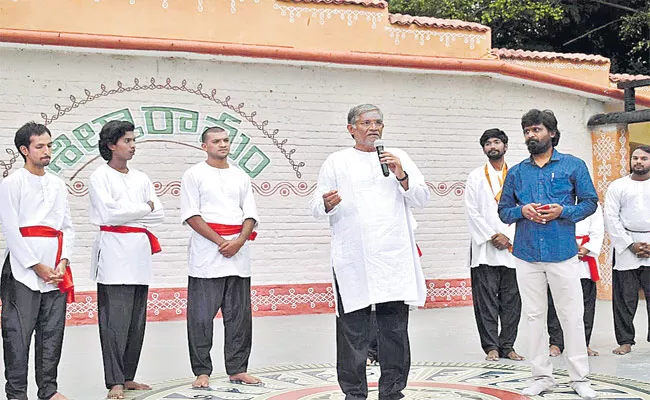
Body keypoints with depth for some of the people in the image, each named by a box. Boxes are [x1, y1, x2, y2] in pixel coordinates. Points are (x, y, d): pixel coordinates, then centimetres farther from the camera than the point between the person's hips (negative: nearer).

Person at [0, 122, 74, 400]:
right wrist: (37, 266, -10)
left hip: (56, 271, 5)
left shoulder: (58, 185, 16)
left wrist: (62, 262, -1)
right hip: (23, 270, -5)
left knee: (53, 332, 8)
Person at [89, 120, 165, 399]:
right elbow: (110, 213, -13)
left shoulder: (141, 178, 17)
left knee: (137, 321, 7)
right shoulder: (100, 177, 0)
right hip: (114, 252, -6)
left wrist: (127, 213, -3)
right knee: (115, 321, -9)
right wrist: (144, 208, -2)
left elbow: (159, 216, 9)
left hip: (139, 251, 6)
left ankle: (128, 377, 17)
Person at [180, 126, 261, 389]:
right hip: (206, 252, -4)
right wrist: (221, 242, -12)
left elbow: (251, 215, 11)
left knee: (239, 314, 6)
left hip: (238, 249, 4)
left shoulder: (241, 176, 16)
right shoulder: (194, 175, 3)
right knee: (201, 315, -3)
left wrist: (239, 242, -7)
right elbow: (191, 216, -6)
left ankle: (237, 370, 14)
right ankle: (202, 372, 6)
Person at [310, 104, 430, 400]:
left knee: (395, 328, 5)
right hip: (353, 260, -2)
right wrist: (328, 204, -16)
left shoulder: (398, 157, 16)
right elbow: (316, 208, 7)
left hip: (394, 258, 2)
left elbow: (421, 200, 10)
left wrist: (402, 176, -6)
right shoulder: (336, 162, 11)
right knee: (353, 330, -1)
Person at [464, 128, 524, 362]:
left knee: (511, 300, 3)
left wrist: (508, 237, -8)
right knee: (486, 300, -3)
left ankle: (507, 345, 11)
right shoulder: (476, 177, 9)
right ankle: (491, 346, 4)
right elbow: (472, 212, 1)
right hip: (485, 249, -1)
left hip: (512, 248, 1)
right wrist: (491, 236, -8)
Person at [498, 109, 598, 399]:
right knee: (534, 316, 7)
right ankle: (542, 376, 17)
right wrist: (523, 211, -10)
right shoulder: (517, 172, 10)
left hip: (562, 253, -3)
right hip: (527, 255, 3)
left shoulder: (573, 166, 3)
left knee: (572, 316, 1)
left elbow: (590, 202, 3)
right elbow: (503, 210, 11)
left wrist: (562, 211, -14)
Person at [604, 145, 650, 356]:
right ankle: (625, 341, 8)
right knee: (624, 297, 0)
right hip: (625, 246, 0)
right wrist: (631, 244, -5)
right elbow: (611, 218, 2)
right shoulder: (617, 186, 9)